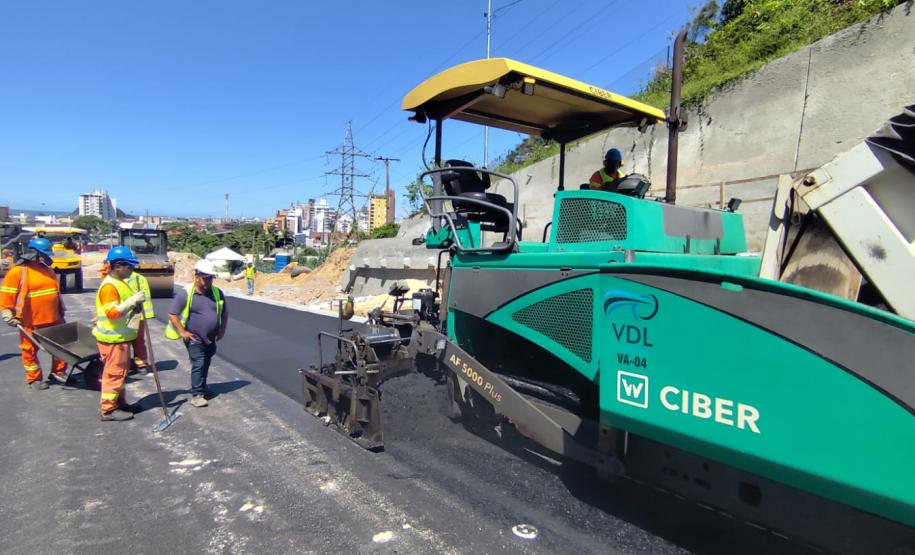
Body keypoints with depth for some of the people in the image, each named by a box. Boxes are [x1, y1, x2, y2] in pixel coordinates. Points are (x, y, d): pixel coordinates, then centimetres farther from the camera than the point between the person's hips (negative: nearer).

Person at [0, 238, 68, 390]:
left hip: (53, 319, 6)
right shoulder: (17, 272, -8)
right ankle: (34, 379, 18)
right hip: (30, 322, -5)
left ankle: (58, 372, 22)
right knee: (30, 350, 7)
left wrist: (61, 310, 24)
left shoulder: (48, 270, 12)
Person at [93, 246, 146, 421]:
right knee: (114, 372, -2)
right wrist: (133, 300, -34)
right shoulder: (109, 286, -20)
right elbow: (112, 312, -29)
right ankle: (108, 409, 7)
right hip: (112, 338, -10)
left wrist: (136, 303, 9)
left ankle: (119, 402, 30)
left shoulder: (120, 283, 12)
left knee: (121, 371, 19)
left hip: (121, 336, 10)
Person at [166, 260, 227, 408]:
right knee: (198, 365, -9)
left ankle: (202, 386, 36)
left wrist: (222, 329, 7)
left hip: (211, 339, 5)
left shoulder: (217, 292, 1)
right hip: (194, 339, -5)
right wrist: (182, 332, -14)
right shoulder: (185, 294, -14)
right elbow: (172, 314, -12)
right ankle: (196, 395, -2)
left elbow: (224, 312, 13)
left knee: (206, 364, 19)